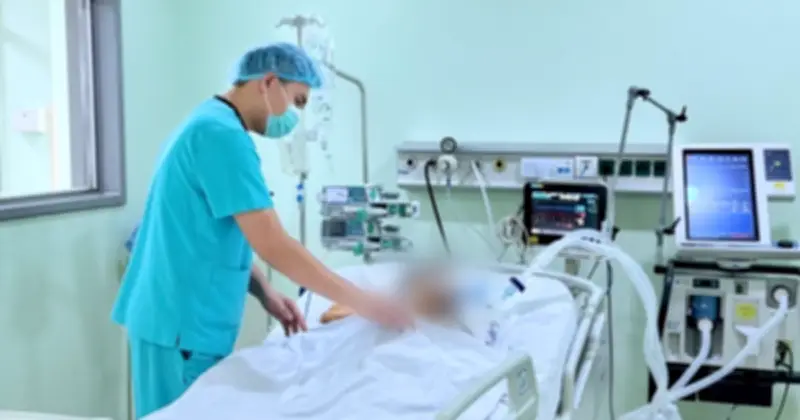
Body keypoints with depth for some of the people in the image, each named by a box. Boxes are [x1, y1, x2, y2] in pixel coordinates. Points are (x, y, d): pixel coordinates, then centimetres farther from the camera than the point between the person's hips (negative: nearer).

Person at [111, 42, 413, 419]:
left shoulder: (208, 124, 14)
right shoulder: (223, 135, -19)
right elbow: (272, 245, -24)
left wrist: (266, 293, 7)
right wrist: (362, 302, -20)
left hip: (177, 316, 10)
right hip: (183, 323, -10)